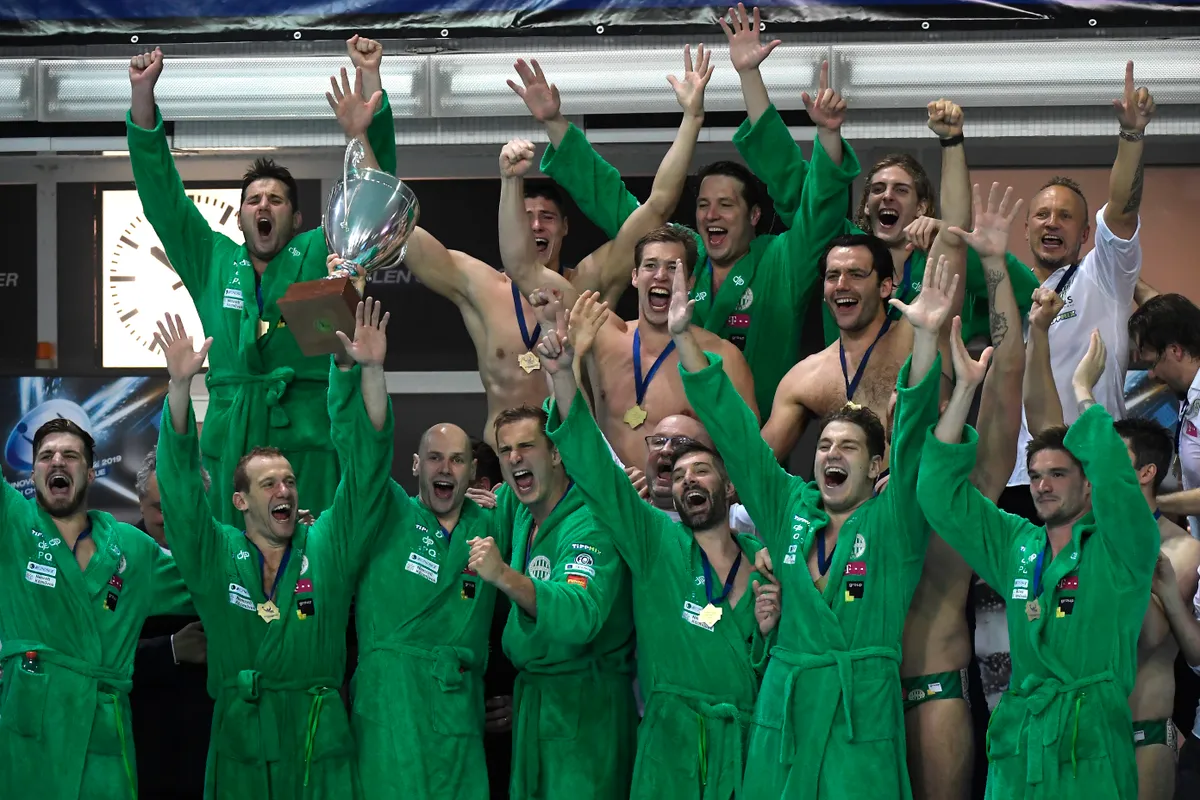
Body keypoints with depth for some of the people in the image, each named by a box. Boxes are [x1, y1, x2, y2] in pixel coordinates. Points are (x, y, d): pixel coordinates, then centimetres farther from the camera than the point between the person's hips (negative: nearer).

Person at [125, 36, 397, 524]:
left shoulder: (319, 255, 12)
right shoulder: (213, 261, 18)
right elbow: (161, 194, 15)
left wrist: (370, 80, -2)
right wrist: (143, 94, 7)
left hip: (307, 436, -2)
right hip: (229, 441, 2)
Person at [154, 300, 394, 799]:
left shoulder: (328, 547, 7)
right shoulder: (214, 553, 6)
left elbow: (366, 462, 1)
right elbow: (179, 478, -3)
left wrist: (368, 372, -10)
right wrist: (179, 385, -14)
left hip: (320, 744, 0)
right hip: (240, 744, 0)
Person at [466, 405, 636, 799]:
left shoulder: (589, 525, -19)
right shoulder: (520, 511, 6)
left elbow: (580, 615, -34)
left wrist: (505, 577, -47)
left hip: (584, 706, -8)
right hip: (531, 694, 8)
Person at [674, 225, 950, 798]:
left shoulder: (894, 521, 2)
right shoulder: (789, 509, 11)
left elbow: (914, 434, -10)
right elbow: (733, 430, 10)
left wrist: (926, 337, -23)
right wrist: (683, 338, 6)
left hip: (863, 717, -3)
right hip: (782, 711, 3)